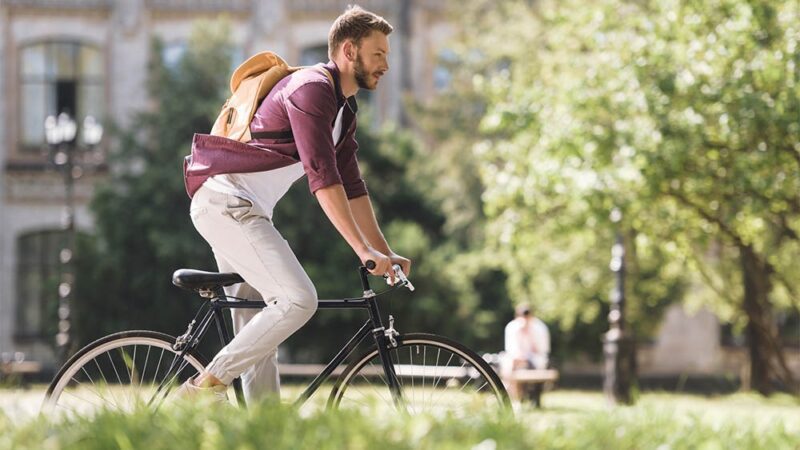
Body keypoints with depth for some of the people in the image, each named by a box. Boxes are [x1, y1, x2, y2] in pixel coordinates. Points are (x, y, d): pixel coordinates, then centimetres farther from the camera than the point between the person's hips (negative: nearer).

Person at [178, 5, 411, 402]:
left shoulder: (343, 109, 18)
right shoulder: (311, 88, -14)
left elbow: (352, 187, 20)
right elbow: (321, 177, -22)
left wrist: (384, 253, 14)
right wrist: (363, 250, -25)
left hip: (241, 211, 11)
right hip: (227, 202, -11)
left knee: (259, 331, 8)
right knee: (299, 300, -20)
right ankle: (208, 383, -16)